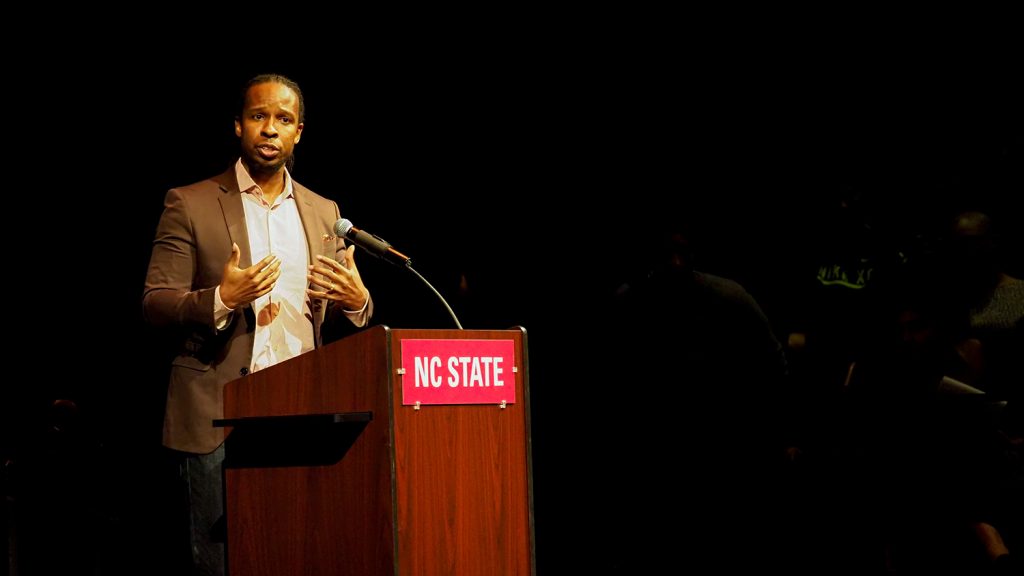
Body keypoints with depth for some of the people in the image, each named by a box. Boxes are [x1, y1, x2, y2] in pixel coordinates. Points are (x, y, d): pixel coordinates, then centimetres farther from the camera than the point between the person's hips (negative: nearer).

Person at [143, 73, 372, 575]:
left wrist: (357, 301, -7)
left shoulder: (323, 213, 16)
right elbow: (154, 305, -2)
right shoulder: (190, 205, 3)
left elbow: (347, 316, 17)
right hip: (217, 419, -3)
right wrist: (221, 299, -20)